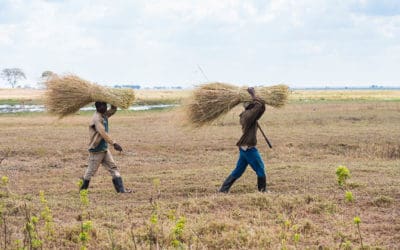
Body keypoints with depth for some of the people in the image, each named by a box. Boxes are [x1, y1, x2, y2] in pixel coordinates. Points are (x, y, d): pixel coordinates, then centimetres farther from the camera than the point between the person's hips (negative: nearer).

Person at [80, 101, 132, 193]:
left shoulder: (104, 115, 7)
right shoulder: (97, 119, -20)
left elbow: (113, 110, 22)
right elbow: (103, 133, -29)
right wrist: (114, 143, -35)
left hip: (104, 149, 9)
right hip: (96, 150, -8)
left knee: (113, 168, 2)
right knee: (91, 171, 3)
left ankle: (121, 189, -1)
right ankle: (82, 188, 19)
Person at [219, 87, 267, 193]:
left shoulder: (244, 115, 9)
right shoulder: (249, 115, -17)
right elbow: (260, 105, -22)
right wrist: (253, 94, -10)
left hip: (244, 148, 9)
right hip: (249, 148, -9)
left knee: (238, 171, 13)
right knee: (260, 170, 6)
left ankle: (223, 190, 11)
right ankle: (262, 190, 17)